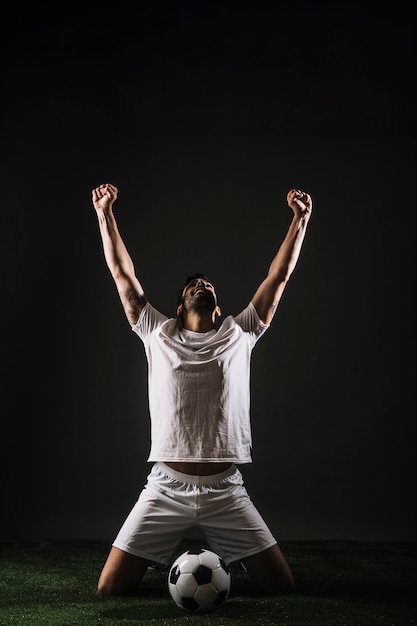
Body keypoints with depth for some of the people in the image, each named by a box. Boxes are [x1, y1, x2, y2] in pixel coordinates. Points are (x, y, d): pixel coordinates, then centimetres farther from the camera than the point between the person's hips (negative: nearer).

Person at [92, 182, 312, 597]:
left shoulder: (239, 334, 11)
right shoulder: (158, 334, 11)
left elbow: (278, 278, 10)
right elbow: (122, 274, 12)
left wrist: (300, 220, 8)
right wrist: (105, 214, 10)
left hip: (225, 492, 0)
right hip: (165, 489, 0)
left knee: (280, 585, -3)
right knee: (110, 588, -4)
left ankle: (231, 556, 32)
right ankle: (160, 556, 30)